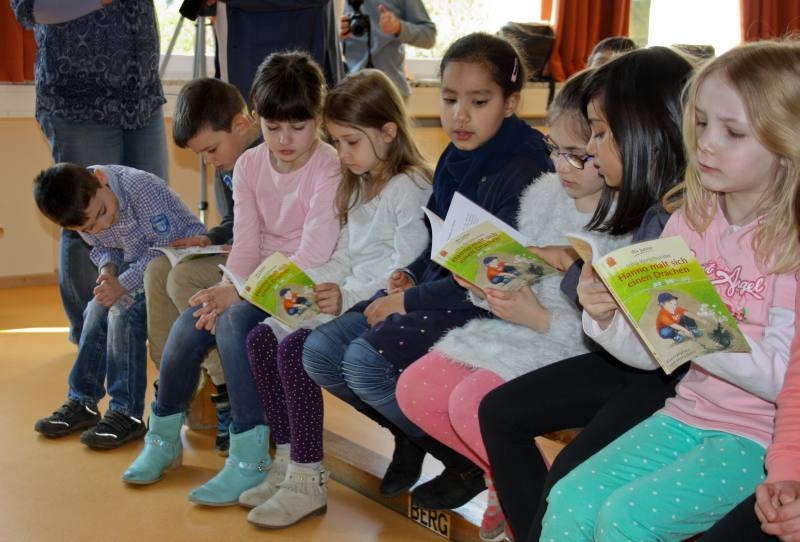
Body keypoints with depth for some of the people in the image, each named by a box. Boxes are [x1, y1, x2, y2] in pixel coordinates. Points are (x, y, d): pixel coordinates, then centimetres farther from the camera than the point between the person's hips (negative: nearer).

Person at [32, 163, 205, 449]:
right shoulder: (82, 210, -7)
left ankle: (127, 413, -19)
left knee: (125, 308, -23)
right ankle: (82, 402, 7)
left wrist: (123, 284, -30)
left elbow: (166, 247, -27)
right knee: (98, 307, -7)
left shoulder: (143, 188, -29)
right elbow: (102, 248, 9)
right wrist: (107, 268, -14)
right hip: (137, 263, 8)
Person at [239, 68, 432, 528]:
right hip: (346, 300, 10)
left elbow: (406, 274, -19)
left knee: (295, 348, -25)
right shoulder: (359, 185, 19)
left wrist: (349, 298, -26)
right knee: (261, 337, -5)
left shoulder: (409, 188, -11)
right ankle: (288, 460, 1)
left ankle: (307, 481, -15)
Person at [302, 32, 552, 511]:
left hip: (485, 311, -9)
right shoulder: (456, 161, 9)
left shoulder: (521, 173, -16)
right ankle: (412, 434, 19)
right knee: (321, 351, -4)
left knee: (366, 359, -27)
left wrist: (409, 301, -18)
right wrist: (412, 276, 1)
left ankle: (466, 459, -3)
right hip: (438, 296, 9)